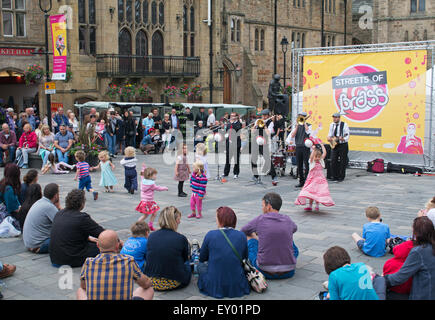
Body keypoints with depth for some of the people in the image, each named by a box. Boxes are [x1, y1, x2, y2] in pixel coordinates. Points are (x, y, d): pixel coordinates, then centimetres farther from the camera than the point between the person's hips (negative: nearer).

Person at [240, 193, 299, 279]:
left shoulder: (260, 219, -5)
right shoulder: (288, 220, 3)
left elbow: (243, 232, 17)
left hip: (265, 272, -2)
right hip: (288, 273, 2)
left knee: (249, 237, 21)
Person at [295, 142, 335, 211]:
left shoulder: (321, 161, 4)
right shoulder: (312, 162, -4)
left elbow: (324, 153, -4)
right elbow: (311, 157, -25)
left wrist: (322, 145, -2)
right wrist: (314, 149, -26)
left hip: (320, 179, 2)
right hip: (312, 179, -2)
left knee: (319, 193, -1)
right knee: (311, 193, -3)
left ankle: (317, 205, 13)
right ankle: (310, 206, 7)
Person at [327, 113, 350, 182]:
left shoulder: (344, 125, -7)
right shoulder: (332, 125, 8)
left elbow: (347, 134, -8)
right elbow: (330, 134, 14)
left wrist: (343, 139, -27)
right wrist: (329, 138, -8)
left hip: (343, 145, -4)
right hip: (334, 145, 4)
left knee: (342, 162, -1)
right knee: (333, 161, 0)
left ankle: (341, 177, 10)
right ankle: (335, 176, 12)